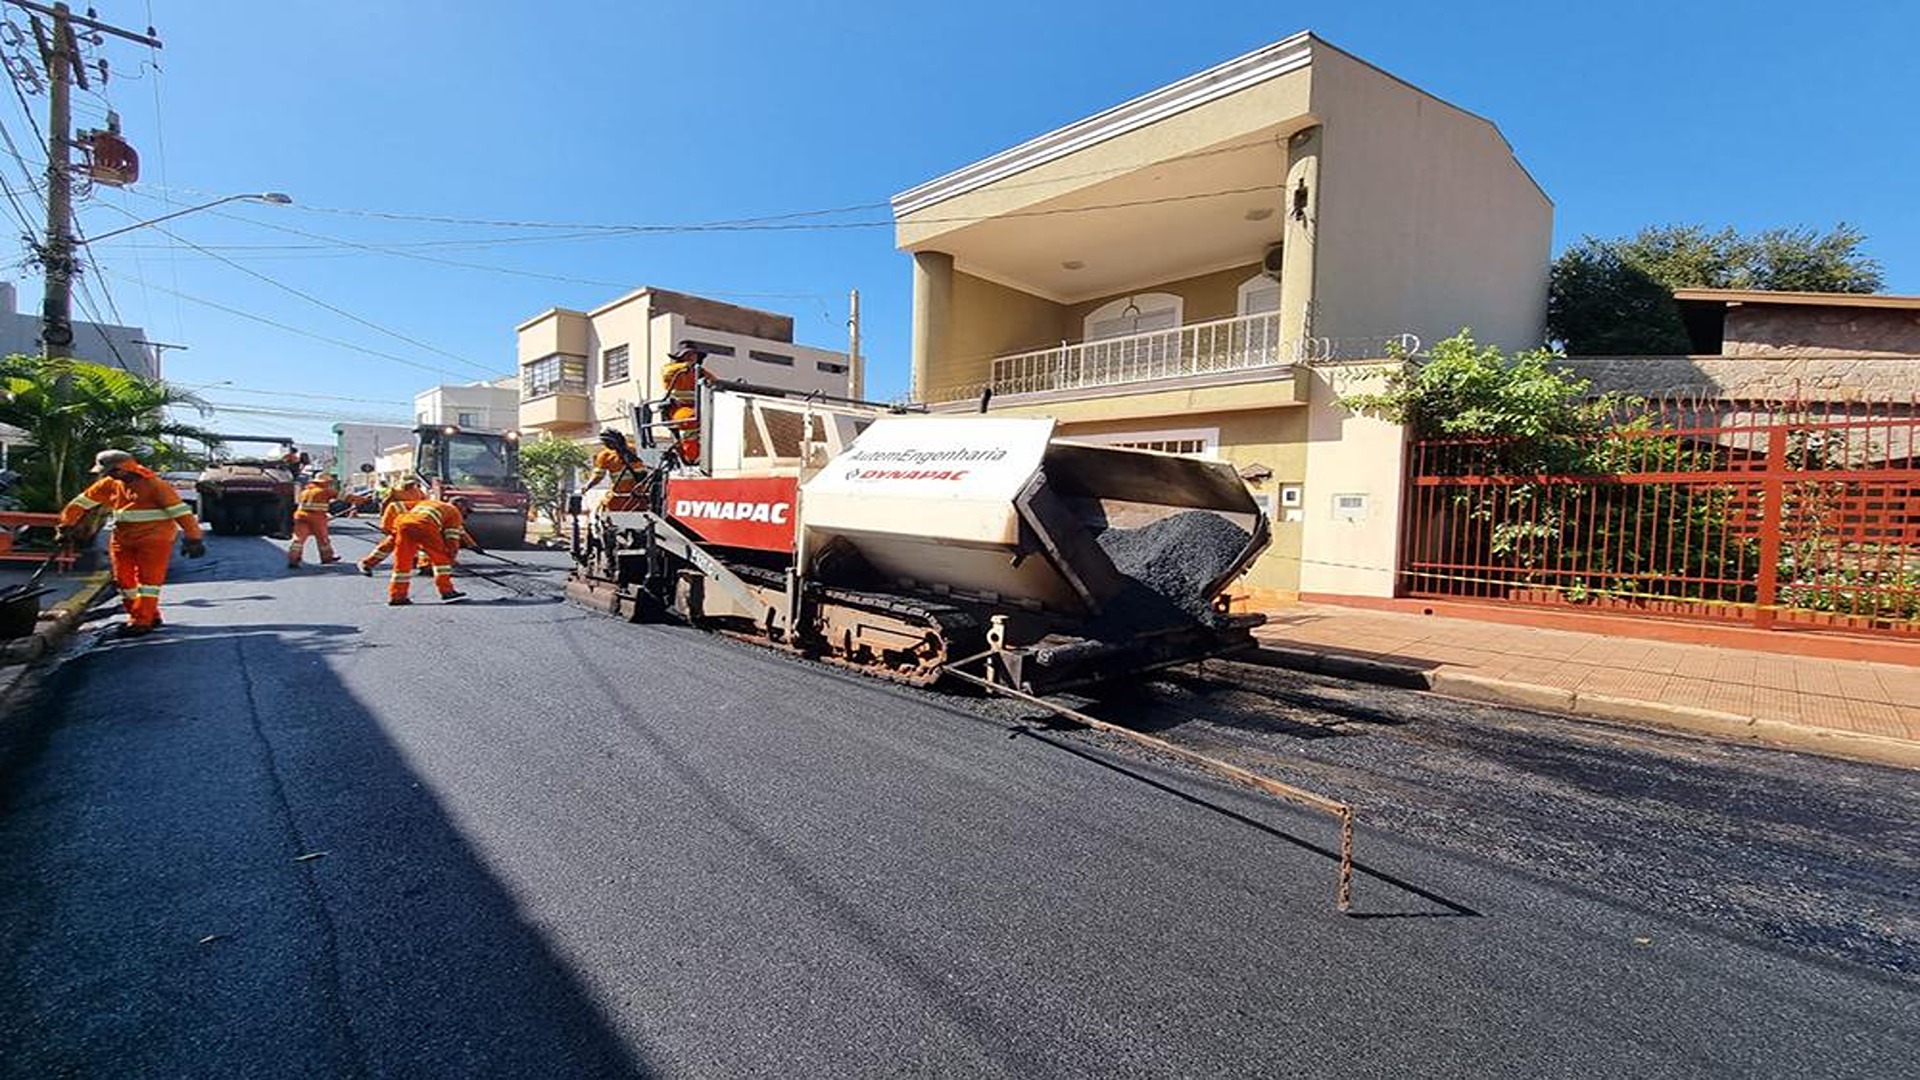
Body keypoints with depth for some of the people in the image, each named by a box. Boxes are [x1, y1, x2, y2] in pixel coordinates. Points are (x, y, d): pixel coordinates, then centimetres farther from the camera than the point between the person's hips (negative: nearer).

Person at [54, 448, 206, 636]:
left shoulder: (154, 485, -13)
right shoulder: (109, 484, 6)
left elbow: (180, 511, -19)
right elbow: (81, 503, 15)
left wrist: (194, 538, -25)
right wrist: (65, 527, 12)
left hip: (153, 540, -8)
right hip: (123, 540, 8)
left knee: (148, 579, -5)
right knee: (124, 579, 11)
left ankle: (142, 622, -2)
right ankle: (149, 616, 20)